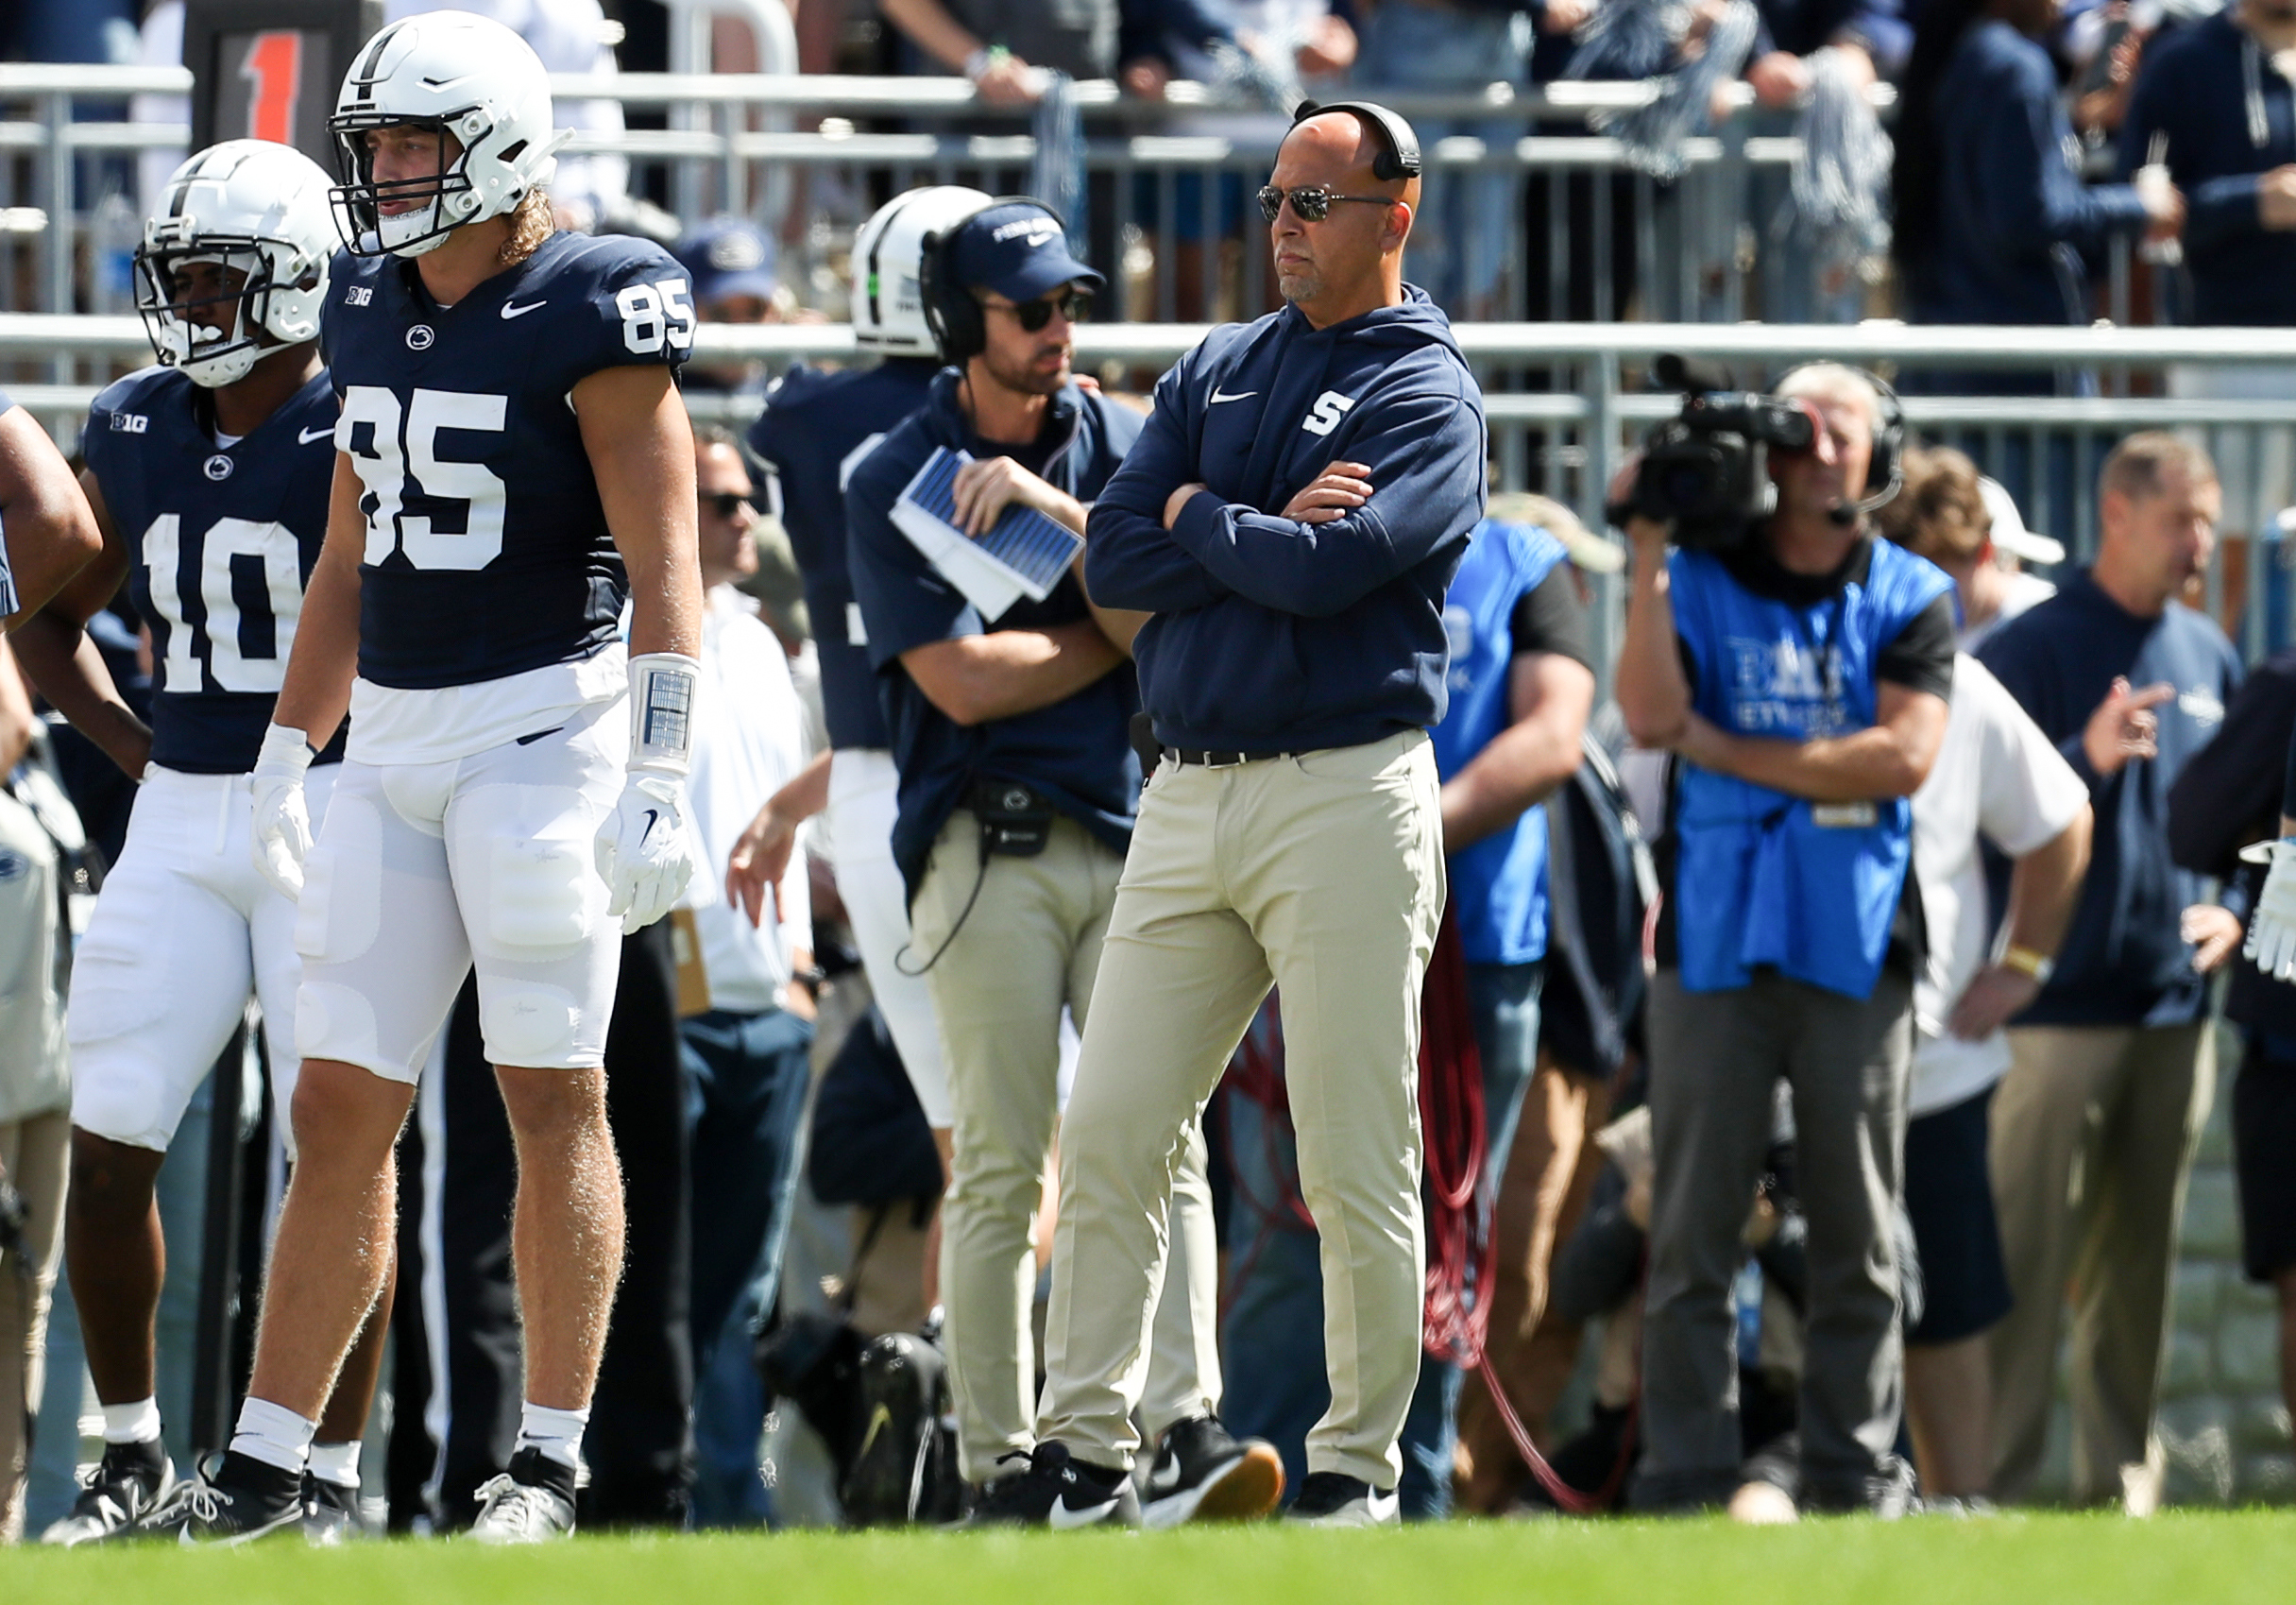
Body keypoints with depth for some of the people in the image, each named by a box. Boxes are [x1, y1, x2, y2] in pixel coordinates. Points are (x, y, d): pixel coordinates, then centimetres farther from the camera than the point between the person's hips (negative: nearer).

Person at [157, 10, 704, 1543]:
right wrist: (289, 753, 20)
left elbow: (665, 565, -12)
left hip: (543, 725, -7)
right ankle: (265, 1460, 7)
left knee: (554, 1095, -2)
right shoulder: (376, 309, 11)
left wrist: (661, 772, -18)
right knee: (344, 1107, 5)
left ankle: (551, 1460, 2)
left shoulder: (587, 312, -10)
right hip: (394, 741, 7)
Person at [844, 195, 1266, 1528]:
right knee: (1001, 1167, -3)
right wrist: (1121, 632, 0)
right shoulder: (896, 482, 1)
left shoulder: (1122, 445, 11)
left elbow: (1165, 627, -2)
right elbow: (963, 680, -9)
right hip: (990, 850, -3)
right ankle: (1000, 1468, 1)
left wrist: (1056, 513, -14)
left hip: (1136, 835, 3)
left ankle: (1189, 1433, -18)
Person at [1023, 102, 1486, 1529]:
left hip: (1344, 800, -6)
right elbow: (1115, 559, 5)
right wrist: (1273, 524, -7)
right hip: (1190, 795, 6)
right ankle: (1087, 1448, 9)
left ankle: (1359, 1463, 5)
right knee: (1111, 1137, 3)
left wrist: (1201, 518, -2)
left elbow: (1328, 572, -17)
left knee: (1357, 1165, -3)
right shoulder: (1216, 373, 17)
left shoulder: (1429, 396, -2)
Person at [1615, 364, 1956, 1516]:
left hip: (1857, 946, 0)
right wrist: (1648, 554, -11)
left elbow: (1904, 757, -7)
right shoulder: (1698, 581, 8)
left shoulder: (1911, 599, 8)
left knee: (1857, 1238, 2)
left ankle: (1855, 1481, 6)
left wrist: (1728, 753, -7)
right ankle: (1684, 1484, -3)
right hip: (1716, 943, 0)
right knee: (1692, 1231, -4)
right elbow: (1649, 717, -8)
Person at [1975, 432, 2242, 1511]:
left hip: (2175, 1006, 6)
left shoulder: (2207, 654, 14)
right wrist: (2087, 760, -25)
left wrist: (2233, 908, 7)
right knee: (2026, 1258, -9)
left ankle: (2123, 1481, 17)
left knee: (2139, 1261, 11)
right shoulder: (2031, 649, -6)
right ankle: (1992, 1483, -8)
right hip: (2060, 1006, -6)